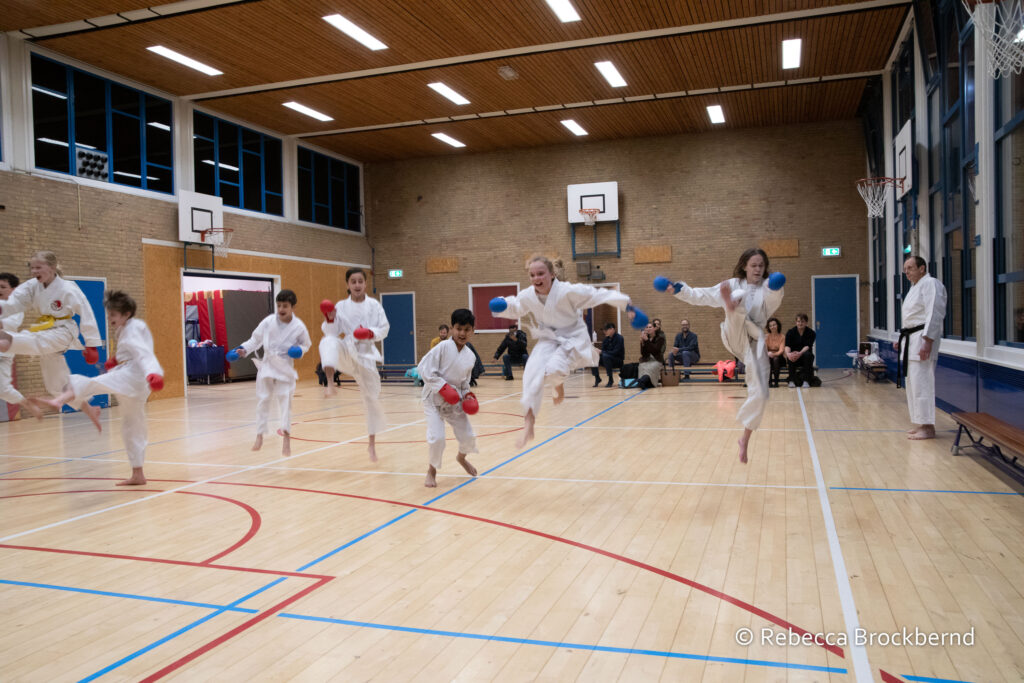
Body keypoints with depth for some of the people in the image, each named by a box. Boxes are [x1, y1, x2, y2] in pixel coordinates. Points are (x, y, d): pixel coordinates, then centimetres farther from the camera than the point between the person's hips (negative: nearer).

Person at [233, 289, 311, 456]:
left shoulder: (299, 326, -12)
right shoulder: (268, 321, -10)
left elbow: (306, 344, 4)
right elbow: (255, 339, 2)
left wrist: (300, 350, -16)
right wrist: (244, 349, -11)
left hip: (285, 367, -2)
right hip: (267, 365, 2)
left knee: (285, 400, -5)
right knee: (262, 400, 9)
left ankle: (286, 439, 3)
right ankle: (259, 436, 24)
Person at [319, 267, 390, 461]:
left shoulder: (374, 305, -2)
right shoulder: (341, 306, -2)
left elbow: (384, 329, -2)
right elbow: (332, 333, -5)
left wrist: (371, 333, -21)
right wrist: (329, 318, -23)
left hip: (366, 355, 1)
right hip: (346, 353, -1)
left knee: (372, 397, 5)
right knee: (329, 342, -34)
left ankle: (372, 444, 22)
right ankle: (330, 385, -46)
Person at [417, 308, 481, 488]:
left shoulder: (470, 356, 0)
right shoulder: (443, 347, -17)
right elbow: (425, 369, -20)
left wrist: (468, 395, -2)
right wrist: (443, 387, -24)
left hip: (455, 400, 5)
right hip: (435, 398, -5)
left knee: (468, 436, 7)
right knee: (437, 437, -17)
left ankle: (461, 457, 44)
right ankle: (432, 469, 12)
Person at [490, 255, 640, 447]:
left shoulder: (568, 291, -25)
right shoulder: (527, 296, -10)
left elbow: (600, 295, -21)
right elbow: (514, 309, 10)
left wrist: (627, 305, -26)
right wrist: (499, 305, -12)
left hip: (573, 338, -4)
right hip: (548, 339, 4)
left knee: (553, 370, -29)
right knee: (532, 372, -19)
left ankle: (559, 386, 15)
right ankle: (528, 427, -12)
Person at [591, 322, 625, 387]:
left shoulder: (619, 338, -12)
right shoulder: (608, 338, 8)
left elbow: (616, 352, -22)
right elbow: (603, 349, 0)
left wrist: (604, 352, -20)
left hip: (618, 361, -7)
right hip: (608, 360, 7)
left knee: (605, 356, -37)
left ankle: (610, 380, -27)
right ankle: (597, 378, 0)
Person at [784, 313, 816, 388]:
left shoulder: (811, 333, -3)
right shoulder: (790, 332, -1)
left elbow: (807, 346, -17)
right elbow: (787, 346, -13)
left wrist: (800, 353, -39)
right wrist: (788, 353, -38)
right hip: (793, 353, 0)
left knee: (808, 354, -35)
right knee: (790, 357, -34)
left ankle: (806, 381, -31)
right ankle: (791, 380, -28)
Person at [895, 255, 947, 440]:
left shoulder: (930, 284, -11)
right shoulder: (914, 287, 21)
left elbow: (934, 314, -19)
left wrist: (927, 343, -24)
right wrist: (902, 339, 22)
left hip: (923, 338, -10)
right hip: (911, 340, 10)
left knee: (922, 383, -11)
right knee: (912, 383, 13)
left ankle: (928, 428, -8)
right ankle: (919, 423, 21)